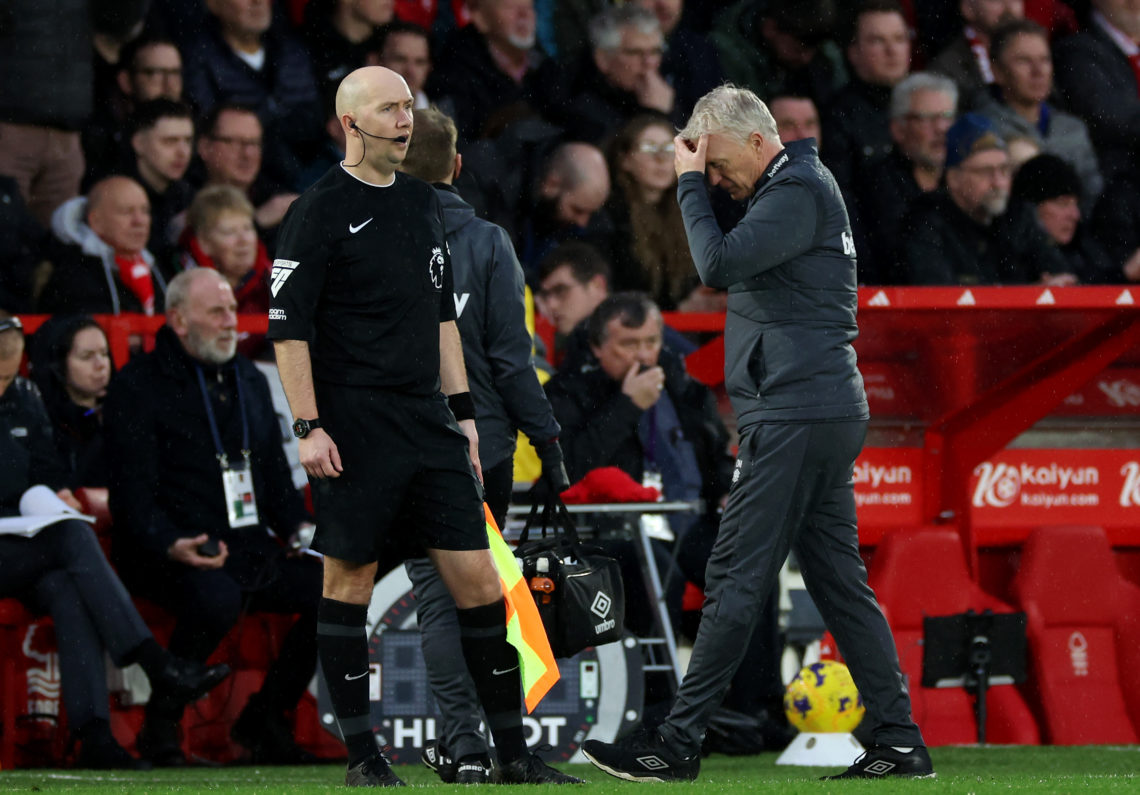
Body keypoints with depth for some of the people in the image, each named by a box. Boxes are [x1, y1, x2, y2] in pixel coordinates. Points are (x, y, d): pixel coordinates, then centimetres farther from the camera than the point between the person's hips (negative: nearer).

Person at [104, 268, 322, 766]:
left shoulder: (250, 381, 19)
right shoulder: (138, 387, -4)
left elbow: (274, 471, 27)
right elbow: (133, 496, -10)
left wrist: (296, 528, 7)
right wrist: (172, 546, -28)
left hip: (251, 548, 7)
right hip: (169, 554, -7)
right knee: (217, 599, -38)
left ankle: (264, 718, 2)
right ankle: (161, 728, -18)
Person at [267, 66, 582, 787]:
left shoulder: (423, 203, 15)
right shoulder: (320, 213, -5)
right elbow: (288, 326, -8)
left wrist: (462, 413, 16)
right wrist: (309, 427, -14)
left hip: (428, 425, 6)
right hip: (354, 427, -6)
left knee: (477, 581, 1)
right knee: (350, 582, 0)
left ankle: (514, 754, 4)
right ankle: (362, 756, 8)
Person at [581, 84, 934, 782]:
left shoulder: (798, 192, -11)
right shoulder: (800, 188, 21)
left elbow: (719, 264, -20)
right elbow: (733, 268, 24)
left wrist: (691, 182, -10)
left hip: (795, 415, -11)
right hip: (828, 414, 11)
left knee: (736, 581, -8)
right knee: (840, 581, 8)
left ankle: (678, 746, -7)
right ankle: (901, 743, 5)